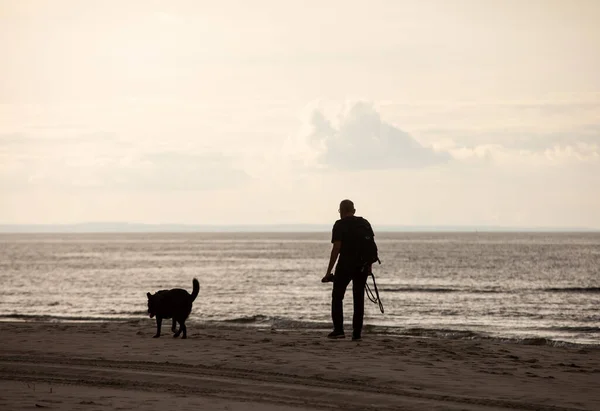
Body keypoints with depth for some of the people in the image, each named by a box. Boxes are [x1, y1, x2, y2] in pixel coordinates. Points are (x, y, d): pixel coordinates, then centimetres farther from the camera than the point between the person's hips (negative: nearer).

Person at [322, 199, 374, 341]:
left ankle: (338, 330, -1)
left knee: (337, 297, 8)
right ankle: (357, 333, 5)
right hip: (362, 266, 4)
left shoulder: (340, 225, -5)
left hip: (345, 265, -4)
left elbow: (336, 248, -11)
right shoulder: (365, 223, 9)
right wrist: (369, 265, 14)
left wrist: (329, 271, -9)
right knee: (359, 299, 8)